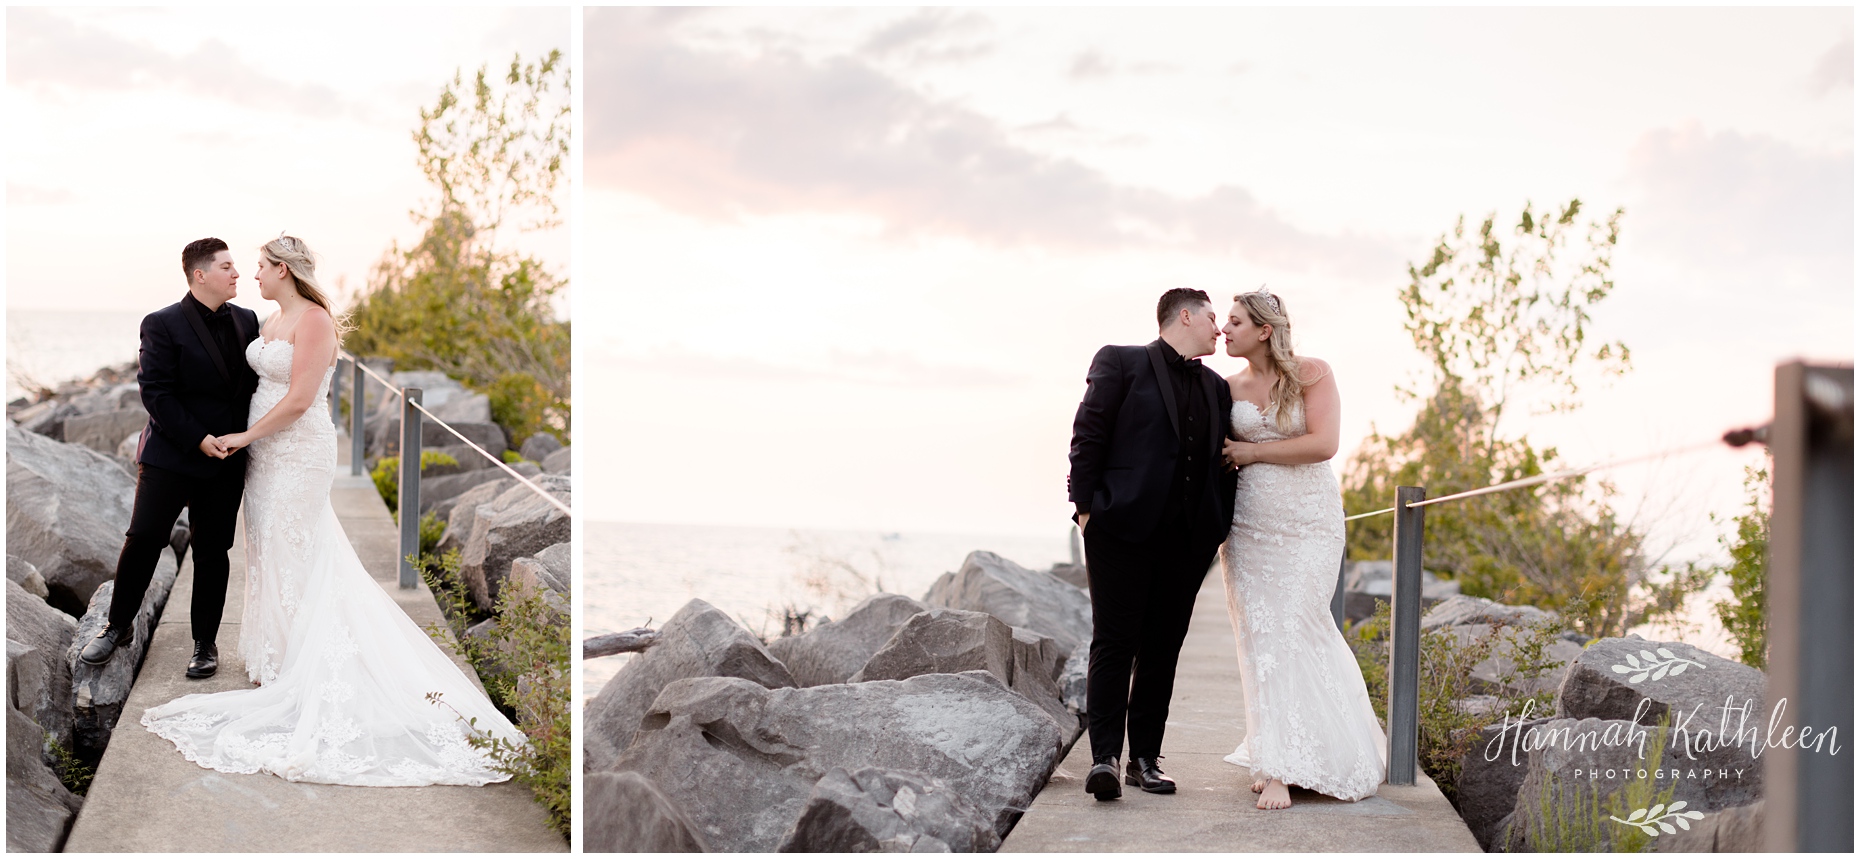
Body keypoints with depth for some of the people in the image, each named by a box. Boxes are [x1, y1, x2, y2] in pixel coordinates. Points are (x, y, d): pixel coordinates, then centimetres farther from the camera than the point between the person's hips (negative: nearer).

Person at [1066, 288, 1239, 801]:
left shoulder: (1216, 388, 19)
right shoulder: (1120, 363, 3)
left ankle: (1145, 758, 13)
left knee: (1163, 648, 7)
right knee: (1114, 644, -6)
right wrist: (1086, 505, -9)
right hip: (1122, 528, -5)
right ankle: (1105, 758, -5)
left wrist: (1222, 527, 8)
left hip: (1187, 540, 5)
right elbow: (1088, 435, -2)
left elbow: (1221, 463, 19)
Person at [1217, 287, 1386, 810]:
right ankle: (1273, 759, 6)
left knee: (1290, 632, -8)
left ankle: (1284, 767, -4)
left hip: (1308, 523, -3)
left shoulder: (1312, 374, -3)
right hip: (1249, 524, 4)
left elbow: (1323, 444, -13)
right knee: (1260, 634, -2)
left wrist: (1252, 452, -9)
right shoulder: (1229, 386, 8)